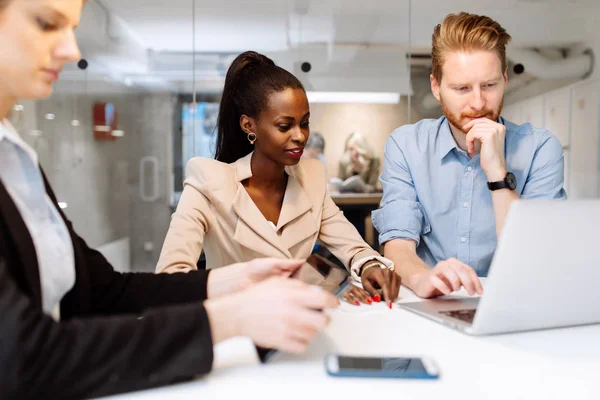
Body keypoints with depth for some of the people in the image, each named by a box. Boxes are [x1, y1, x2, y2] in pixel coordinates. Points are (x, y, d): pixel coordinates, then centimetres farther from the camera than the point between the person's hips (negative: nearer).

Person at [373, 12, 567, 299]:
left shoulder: (539, 148, -5)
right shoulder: (405, 145, -2)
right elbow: (398, 244, -11)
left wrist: (498, 173, -20)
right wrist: (420, 278, -32)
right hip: (429, 308, 1)